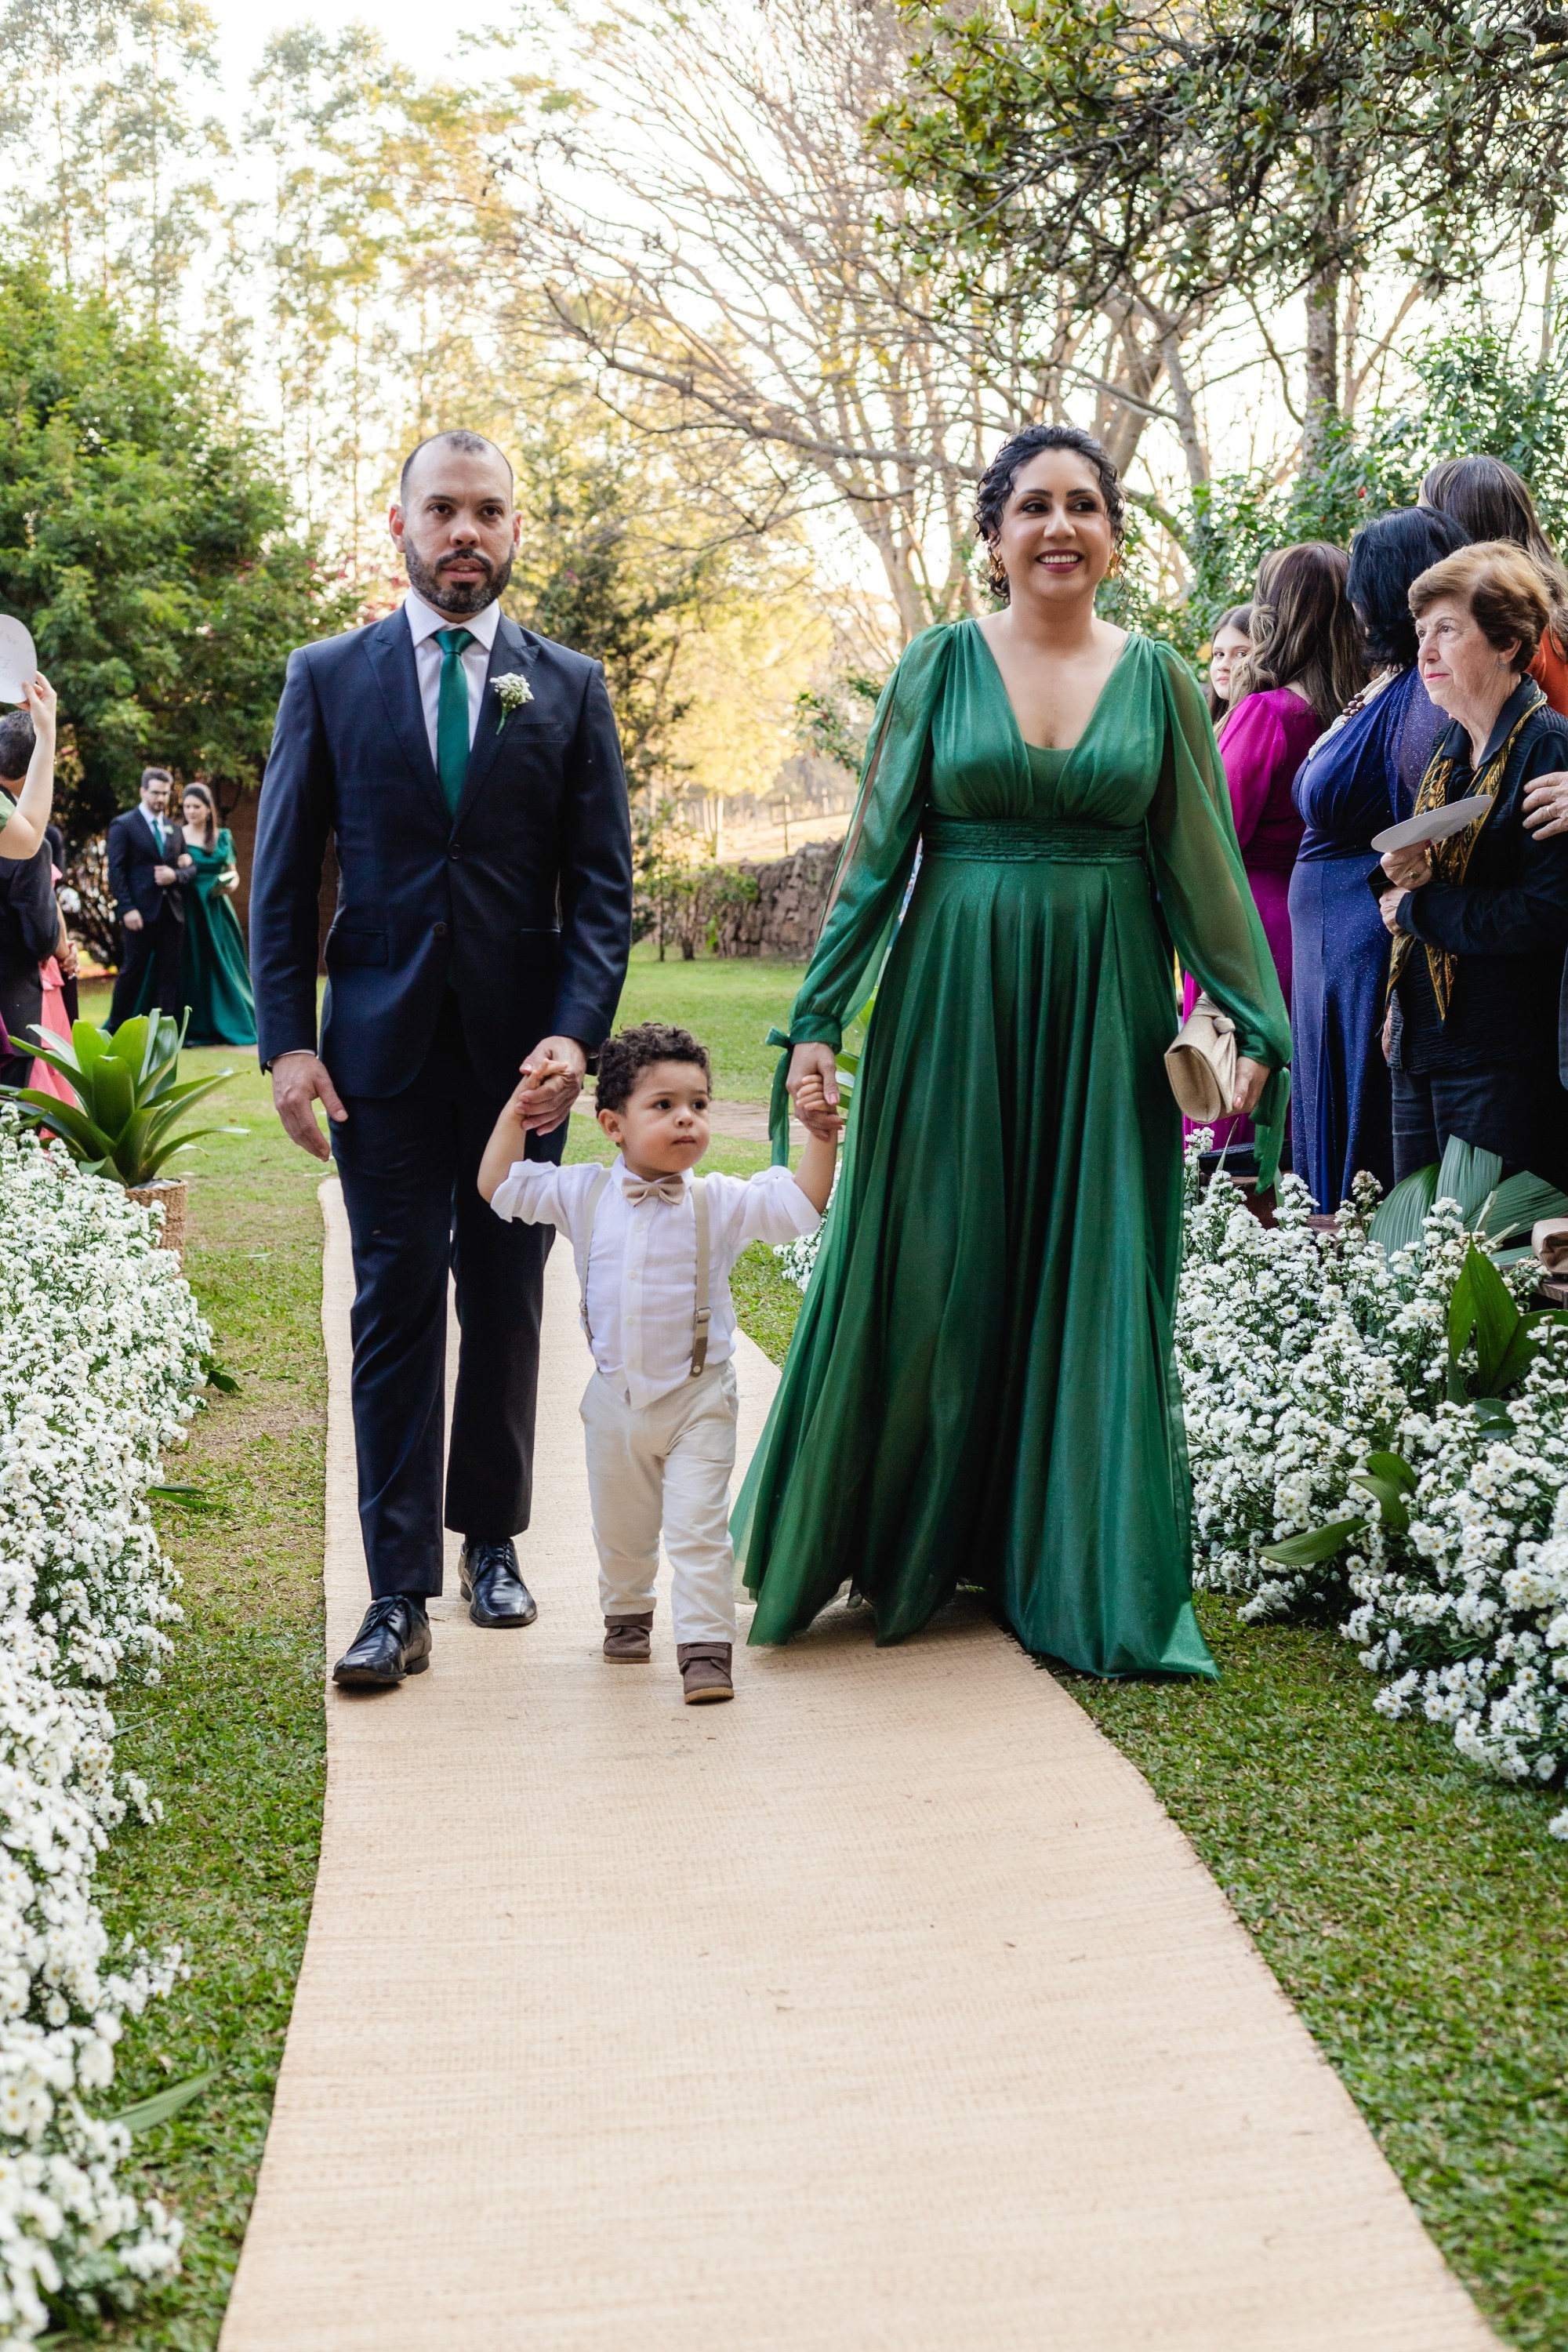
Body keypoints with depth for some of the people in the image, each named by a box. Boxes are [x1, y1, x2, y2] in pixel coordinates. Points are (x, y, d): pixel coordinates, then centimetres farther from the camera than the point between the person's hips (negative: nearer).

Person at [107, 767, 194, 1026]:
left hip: (172, 912, 5)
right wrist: (127, 909, -15)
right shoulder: (123, 825, 0)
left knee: (169, 973, 3)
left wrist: (175, 875, -5)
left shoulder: (174, 829, 17)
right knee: (133, 970, -1)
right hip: (141, 911, -5)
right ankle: (117, 1028, 10)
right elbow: (116, 871, -6)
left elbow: (190, 868, 18)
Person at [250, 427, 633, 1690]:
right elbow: (283, 876, 4)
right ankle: (400, 1593, 0)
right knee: (395, 1310, -2)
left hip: (521, 1050, 1)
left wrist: (576, 1034, -10)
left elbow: (602, 883, 3)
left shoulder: (570, 686, 6)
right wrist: (288, 1041, -5)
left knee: (507, 1307, 9)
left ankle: (492, 1541, 24)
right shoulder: (329, 676, 5)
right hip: (383, 1049, -1)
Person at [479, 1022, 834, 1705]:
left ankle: (706, 1648, -1)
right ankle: (626, 1612, 43)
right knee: (620, 1528, 19)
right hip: (616, 1399, 3)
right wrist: (514, 1113, -5)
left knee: (698, 1528, -8)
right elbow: (499, 1188, 0)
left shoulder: (717, 1203, -9)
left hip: (698, 1400, -2)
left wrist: (821, 1139, -28)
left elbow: (799, 1207, -16)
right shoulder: (586, 1196, -4)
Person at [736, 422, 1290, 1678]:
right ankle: (909, 1551, 21)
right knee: (932, 1273, 3)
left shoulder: (1159, 679, 5)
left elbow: (1205, 867, 6)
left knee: (1095, 1283, 4)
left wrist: (1258, 1023, -1)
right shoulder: (942, 665, 1)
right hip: (952, 996, -1)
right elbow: (876, 851, 1)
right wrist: (819, 1019, -5)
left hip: (1103, 1008, 1)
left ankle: (1087, 1579, 17)